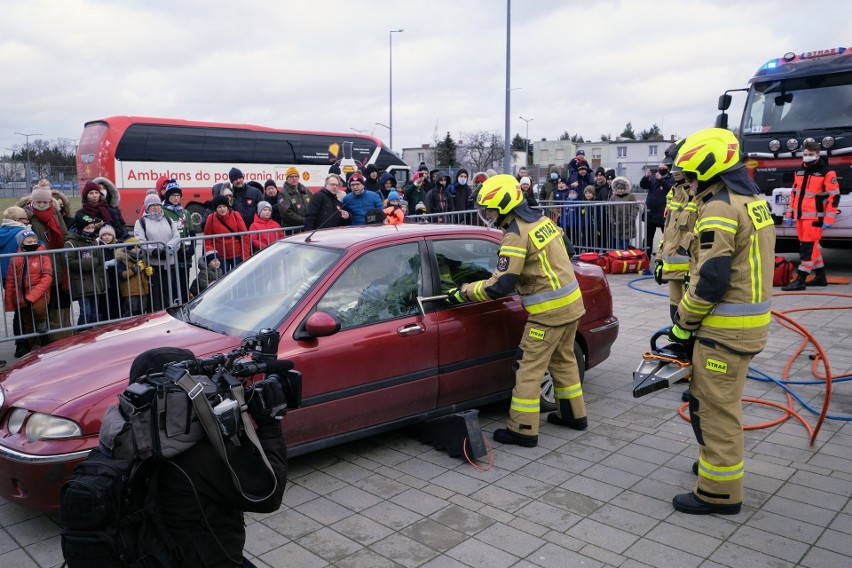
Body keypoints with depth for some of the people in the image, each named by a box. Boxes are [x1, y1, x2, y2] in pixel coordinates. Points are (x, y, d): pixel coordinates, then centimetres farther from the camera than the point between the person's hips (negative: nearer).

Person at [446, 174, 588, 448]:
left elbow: (500, 286, -22)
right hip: (571, 302, 9)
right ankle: (574, 414, 35)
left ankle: (523, 429, 5)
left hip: (549, 311, -9)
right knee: (563, 360, 22)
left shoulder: (516, 235, -19)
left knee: (529, 368, -1)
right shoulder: (541, 219, 8)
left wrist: (463, 292, -11)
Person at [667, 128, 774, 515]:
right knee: (713, 399, 24)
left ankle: (719, 492, 12)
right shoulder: (752, 200, 13)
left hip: (726, 328, -10)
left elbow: (710, 278, -23)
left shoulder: (719, 207, -18)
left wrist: (682, 324, -9)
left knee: (715, 406, 1)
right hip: (752, 319, 10)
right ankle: (719, 461, 41)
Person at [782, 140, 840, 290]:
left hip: (814, 217, -7)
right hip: (800, 217, 7)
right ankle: (820, 277, 24)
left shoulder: (826, 173, -7)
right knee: (811, 246, 13)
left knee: (808, 247, -9)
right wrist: (789, 214, 15)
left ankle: (800, 280, -9)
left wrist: (828, 219, -14)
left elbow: (834, 196, -9)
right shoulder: (800, 172, 14)